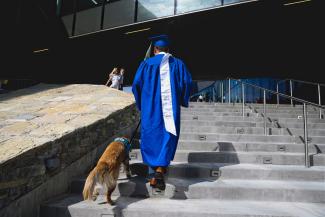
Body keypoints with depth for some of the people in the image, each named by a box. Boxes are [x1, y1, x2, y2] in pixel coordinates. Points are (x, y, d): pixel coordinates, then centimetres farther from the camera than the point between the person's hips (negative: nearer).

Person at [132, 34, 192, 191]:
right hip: (170, 108, 0)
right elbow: (187, 82, -1)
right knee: (167, 137, 4)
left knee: (152, 136, 13)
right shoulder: (177, 63, 9)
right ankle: (159, 172, -7)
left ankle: (156, 167, 22)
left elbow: (136, 84, -1)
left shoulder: (147, 63, 5)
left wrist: (141, 104, 12)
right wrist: (183, 101, 12)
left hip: (150, 108, 0)